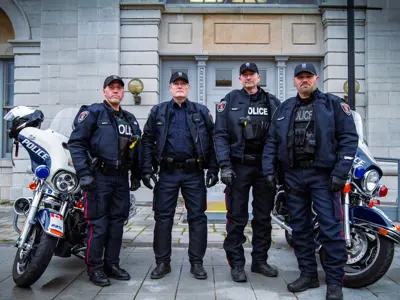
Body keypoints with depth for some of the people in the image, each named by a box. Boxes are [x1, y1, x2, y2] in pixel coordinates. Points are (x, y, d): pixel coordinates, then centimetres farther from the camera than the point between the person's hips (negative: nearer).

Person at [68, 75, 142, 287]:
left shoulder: (130, 119, 17)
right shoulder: (92, 112, -2)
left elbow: (137, 149, 21)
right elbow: (76, 143, -9)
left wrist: (136, 175, 15)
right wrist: (83, 173, -17)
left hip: (122, 178, 6)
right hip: (99, 177, -6)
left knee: (117, 223, 10)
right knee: (98, 224, -3)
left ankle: (112, 265, 22)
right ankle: (95, 268, 10)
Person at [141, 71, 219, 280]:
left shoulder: (201, 112, 6)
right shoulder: (158, 112, 8)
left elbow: (212, 142, 4)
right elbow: (147, 141, 5)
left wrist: (213, 169, -3)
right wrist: (147, 168, -3)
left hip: (194, 173, 0)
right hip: (167, 173, 1)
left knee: (197, 217, 4)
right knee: (163, 217, 5)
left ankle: (196, 262, 17)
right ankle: (162, 262, 18)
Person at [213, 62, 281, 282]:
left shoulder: (272, 102, 9)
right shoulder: (230, 100, 3)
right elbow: (220, 135, -4)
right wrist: (225, 165, -13)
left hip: (265, 166, 3)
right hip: (238, 166, -2)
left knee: (263, 217, 11)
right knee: (237, 218, 2)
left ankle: (260, 261, 24)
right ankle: (236, 264, 13)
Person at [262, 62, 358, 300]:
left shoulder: (333, 103, 3)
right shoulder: (285, 108, 15)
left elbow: (349, 138, -4)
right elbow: (272, 141, 14)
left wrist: (340, 172, -13)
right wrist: (269, 169, 3)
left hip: (323, 174, -4)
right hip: (293, 175, 5)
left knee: (331, 228, -4)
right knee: (300, 228, 9)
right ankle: (308, 274, 22)